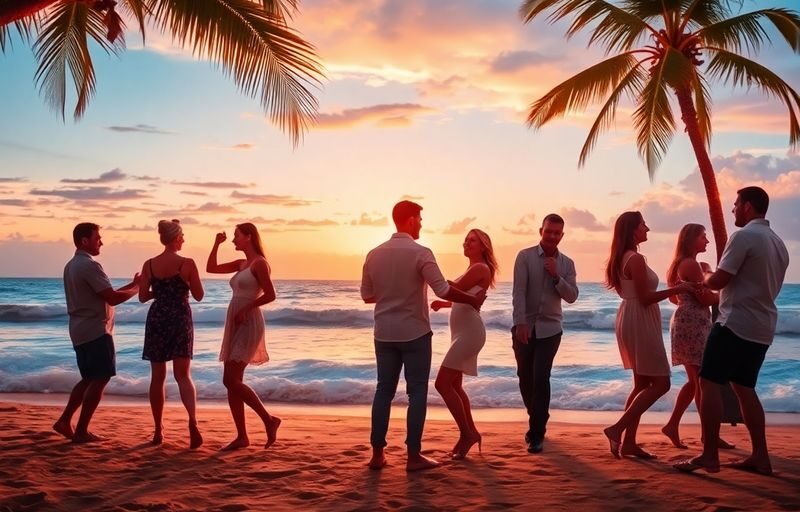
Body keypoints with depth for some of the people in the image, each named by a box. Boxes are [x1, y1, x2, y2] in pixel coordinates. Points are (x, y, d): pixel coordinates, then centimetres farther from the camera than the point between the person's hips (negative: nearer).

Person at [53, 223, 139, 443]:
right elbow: (112, 298, -20)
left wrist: (129, 285, 14)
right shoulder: (90, 266, -16)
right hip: (96, 330, -10)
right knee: (100, 379, -3)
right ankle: (81, 431, -1)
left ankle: (65, 421, 14)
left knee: (89, 379, 18)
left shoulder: (71, 266, 16)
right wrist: (136, 287, -5)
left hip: (80, 331, 10)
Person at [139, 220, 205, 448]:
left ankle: (158, 430, 16)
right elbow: (198, 295, -1)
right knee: (183, 374, 1)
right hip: (181, 319, -2)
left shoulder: (149, 264, 0)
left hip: (157, 319, 2)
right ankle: (192, 421, -21)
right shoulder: (187, 263, -7)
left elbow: (143, 297, 3)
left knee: (158, 376, 11)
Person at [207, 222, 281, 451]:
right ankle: (241, 436, 8)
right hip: (235, 325, 9)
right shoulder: (241, 264, 16)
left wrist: (246, 308, -14)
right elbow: (211, 268, 19)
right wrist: (217, 244, 12)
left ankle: (269, 419, -2)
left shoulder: (260, 263, -8)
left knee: (231, 380, -14)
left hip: (249, 324, -9)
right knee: (232, 382, 5)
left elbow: (270, 295, -14)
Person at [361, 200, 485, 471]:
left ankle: (377, 454, 12)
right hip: (414, 333, -5)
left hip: (384, 333, 5)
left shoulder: (374, 254, 3)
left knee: (384, 390, 11)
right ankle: (413, 455, 5)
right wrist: (473, 300, -4)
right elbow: (443, 290, -18)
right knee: (417, 391, 4)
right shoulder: (420, 253, -13)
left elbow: (367, 295, 9)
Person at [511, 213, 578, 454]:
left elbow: (572, 297, -2)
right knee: (525, 377, 8)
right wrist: (520, 323, -19)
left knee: (541, 378, -12)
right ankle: (536, 422, 31)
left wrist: (556, 276, -15)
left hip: (550, 328, 0)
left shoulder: (567, 263, 4)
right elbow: (518, 291, -11)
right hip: (524, 326, 0)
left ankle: (537, 433, -3)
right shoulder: (525, 256, -3)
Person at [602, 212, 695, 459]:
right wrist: (677, 289, -12)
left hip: (631, 321, 10)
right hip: (639, 322, -10)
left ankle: (629, 442, 12)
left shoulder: (623, 258, 13)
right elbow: (644, 298, -19)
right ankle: (617, 428, -9)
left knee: (642, 384, 13)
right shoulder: (636, 259, -17)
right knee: (660, 383, -6)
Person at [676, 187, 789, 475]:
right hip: (762, 327, 9)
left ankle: (709, 456, -8)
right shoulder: (778, 243, 16)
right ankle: (760, 457, 14)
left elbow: (718, 280, -16)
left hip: (736, 323, -9)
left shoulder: (744, 236, -12)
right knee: (744, 388, 16)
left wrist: (705, 277, 7)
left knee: (710, 384, -5)